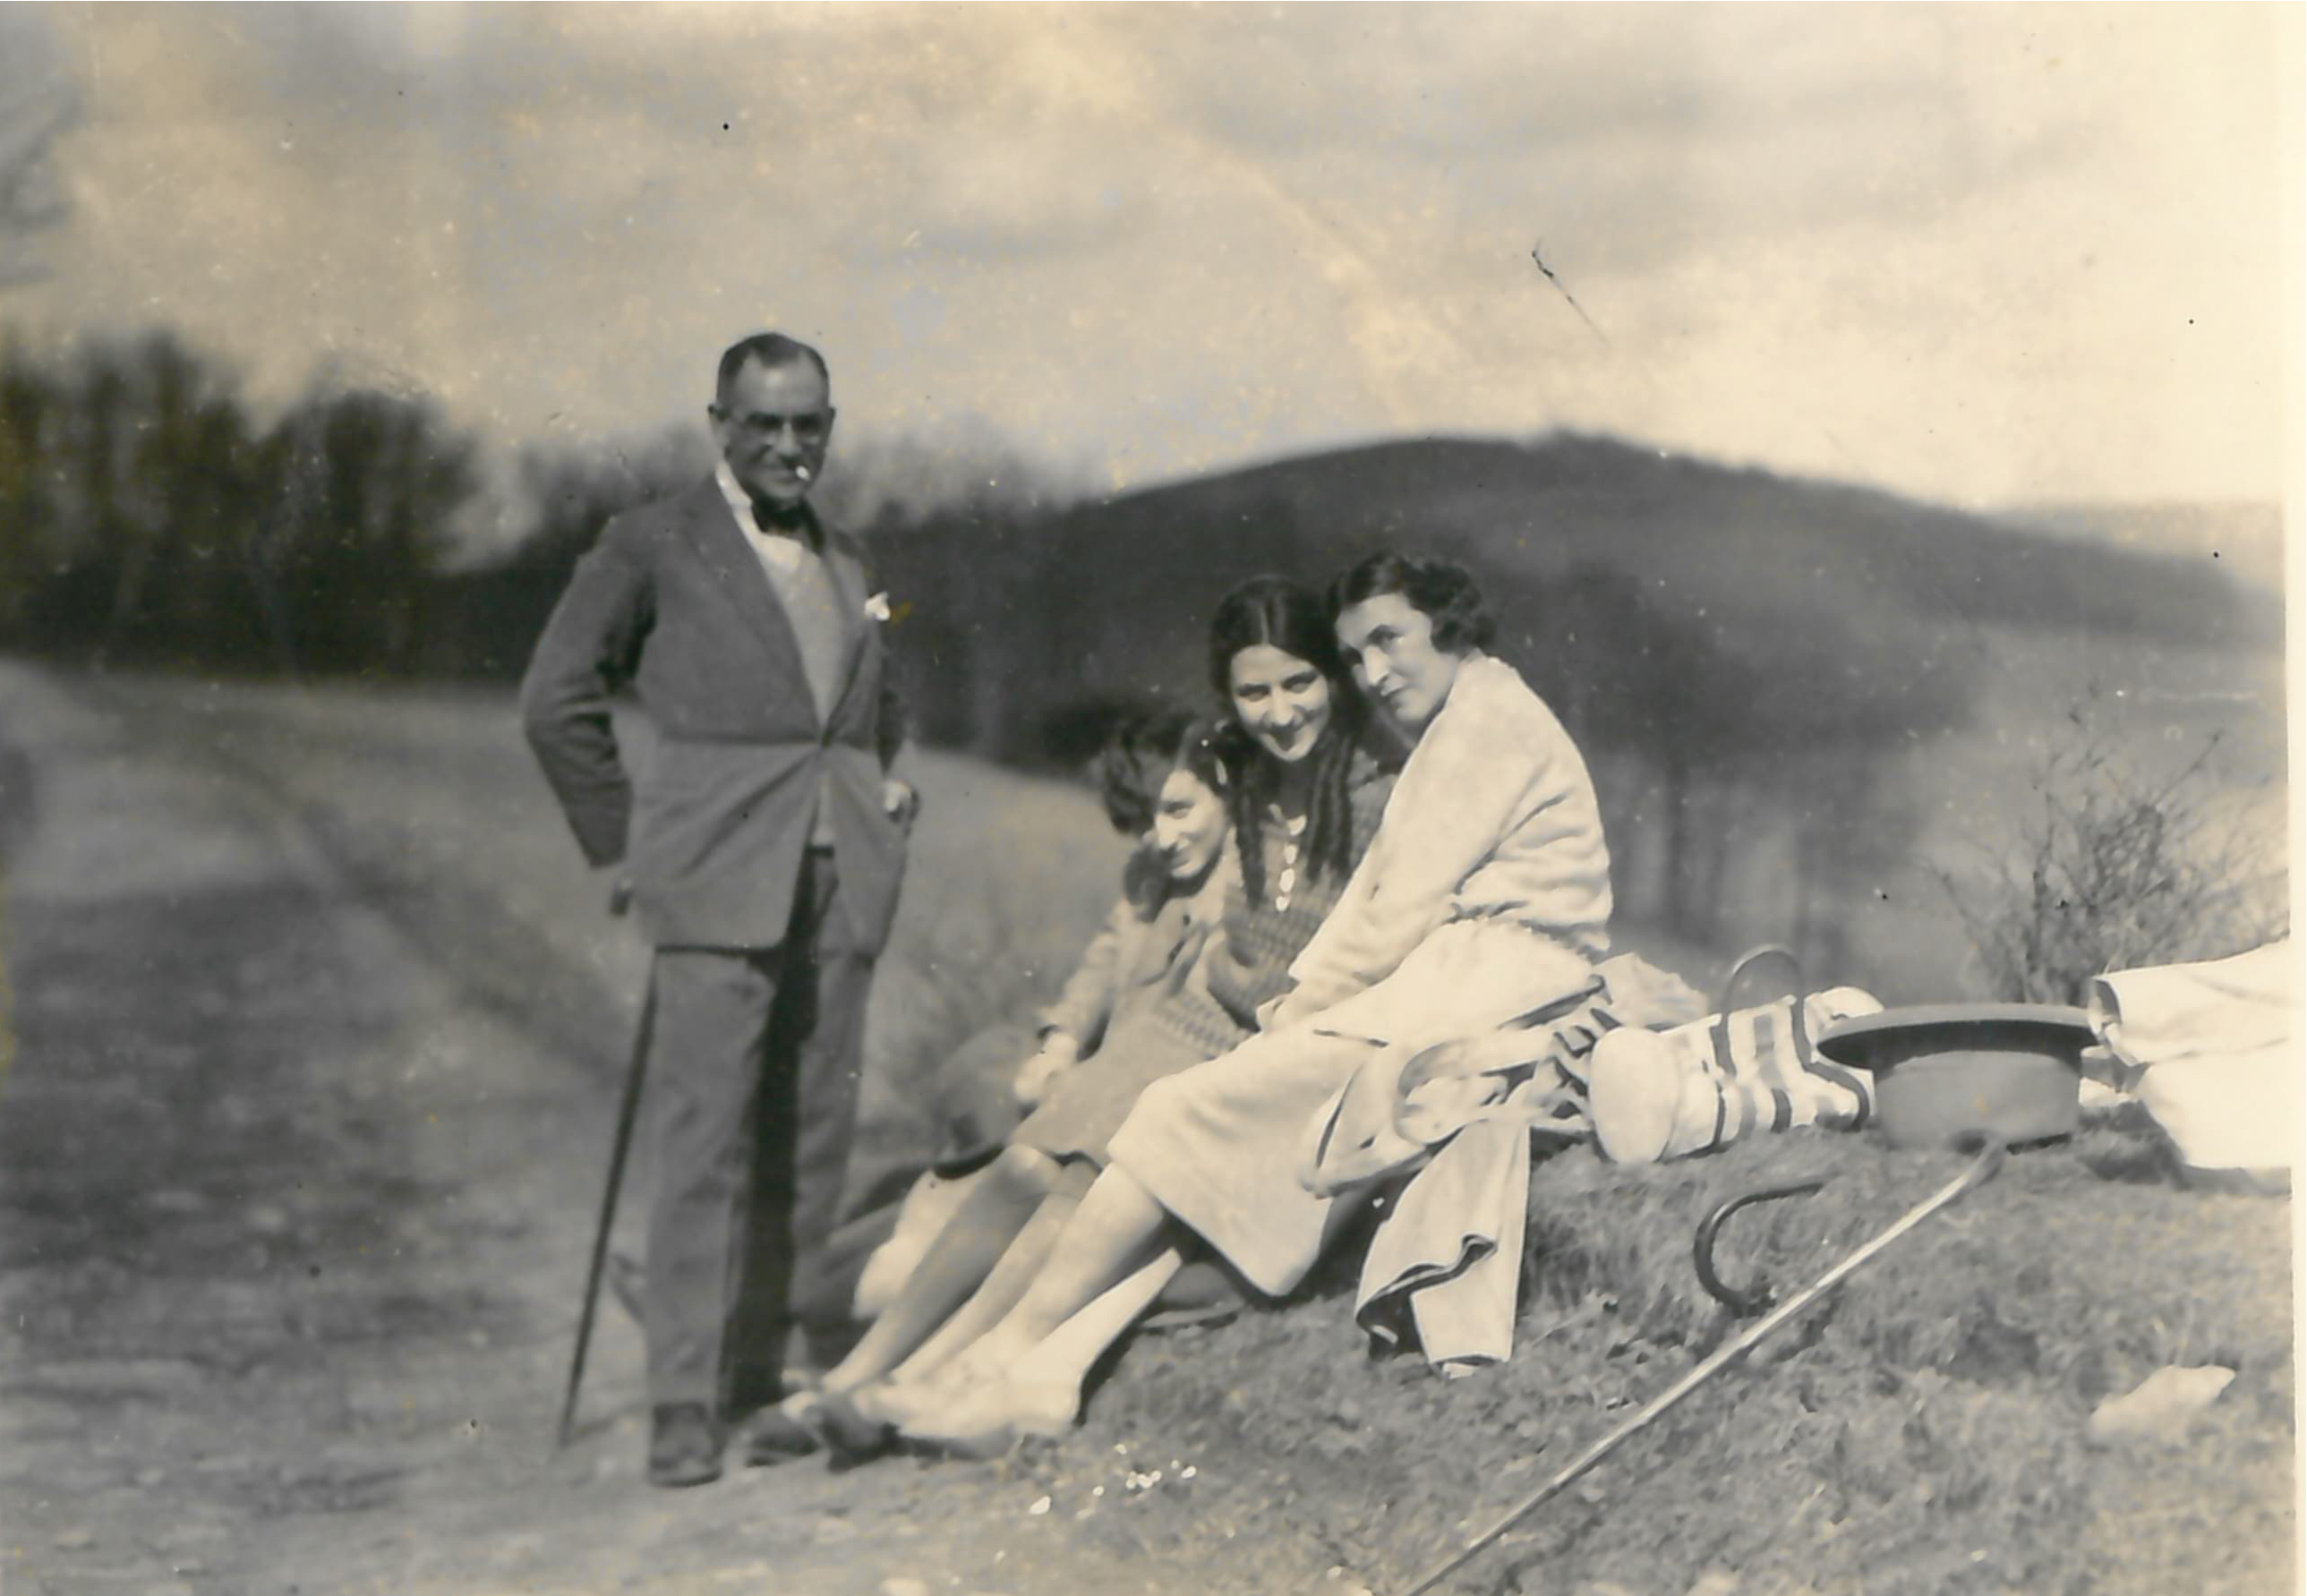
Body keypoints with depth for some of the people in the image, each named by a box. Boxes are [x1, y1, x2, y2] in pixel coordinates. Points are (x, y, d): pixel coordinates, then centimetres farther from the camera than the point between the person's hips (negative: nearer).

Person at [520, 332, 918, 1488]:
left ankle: (773, 1375, 14)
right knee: (703, 1141, -9)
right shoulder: (651, 547, 4)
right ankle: (683, 1404, -6)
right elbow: (557, 700, 3)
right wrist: (625, 839, 1)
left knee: (812, 1142, 5)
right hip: (722, 881, -5)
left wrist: (892, 792, 18)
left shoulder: (846, 565, 21)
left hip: (841, 884, 5)